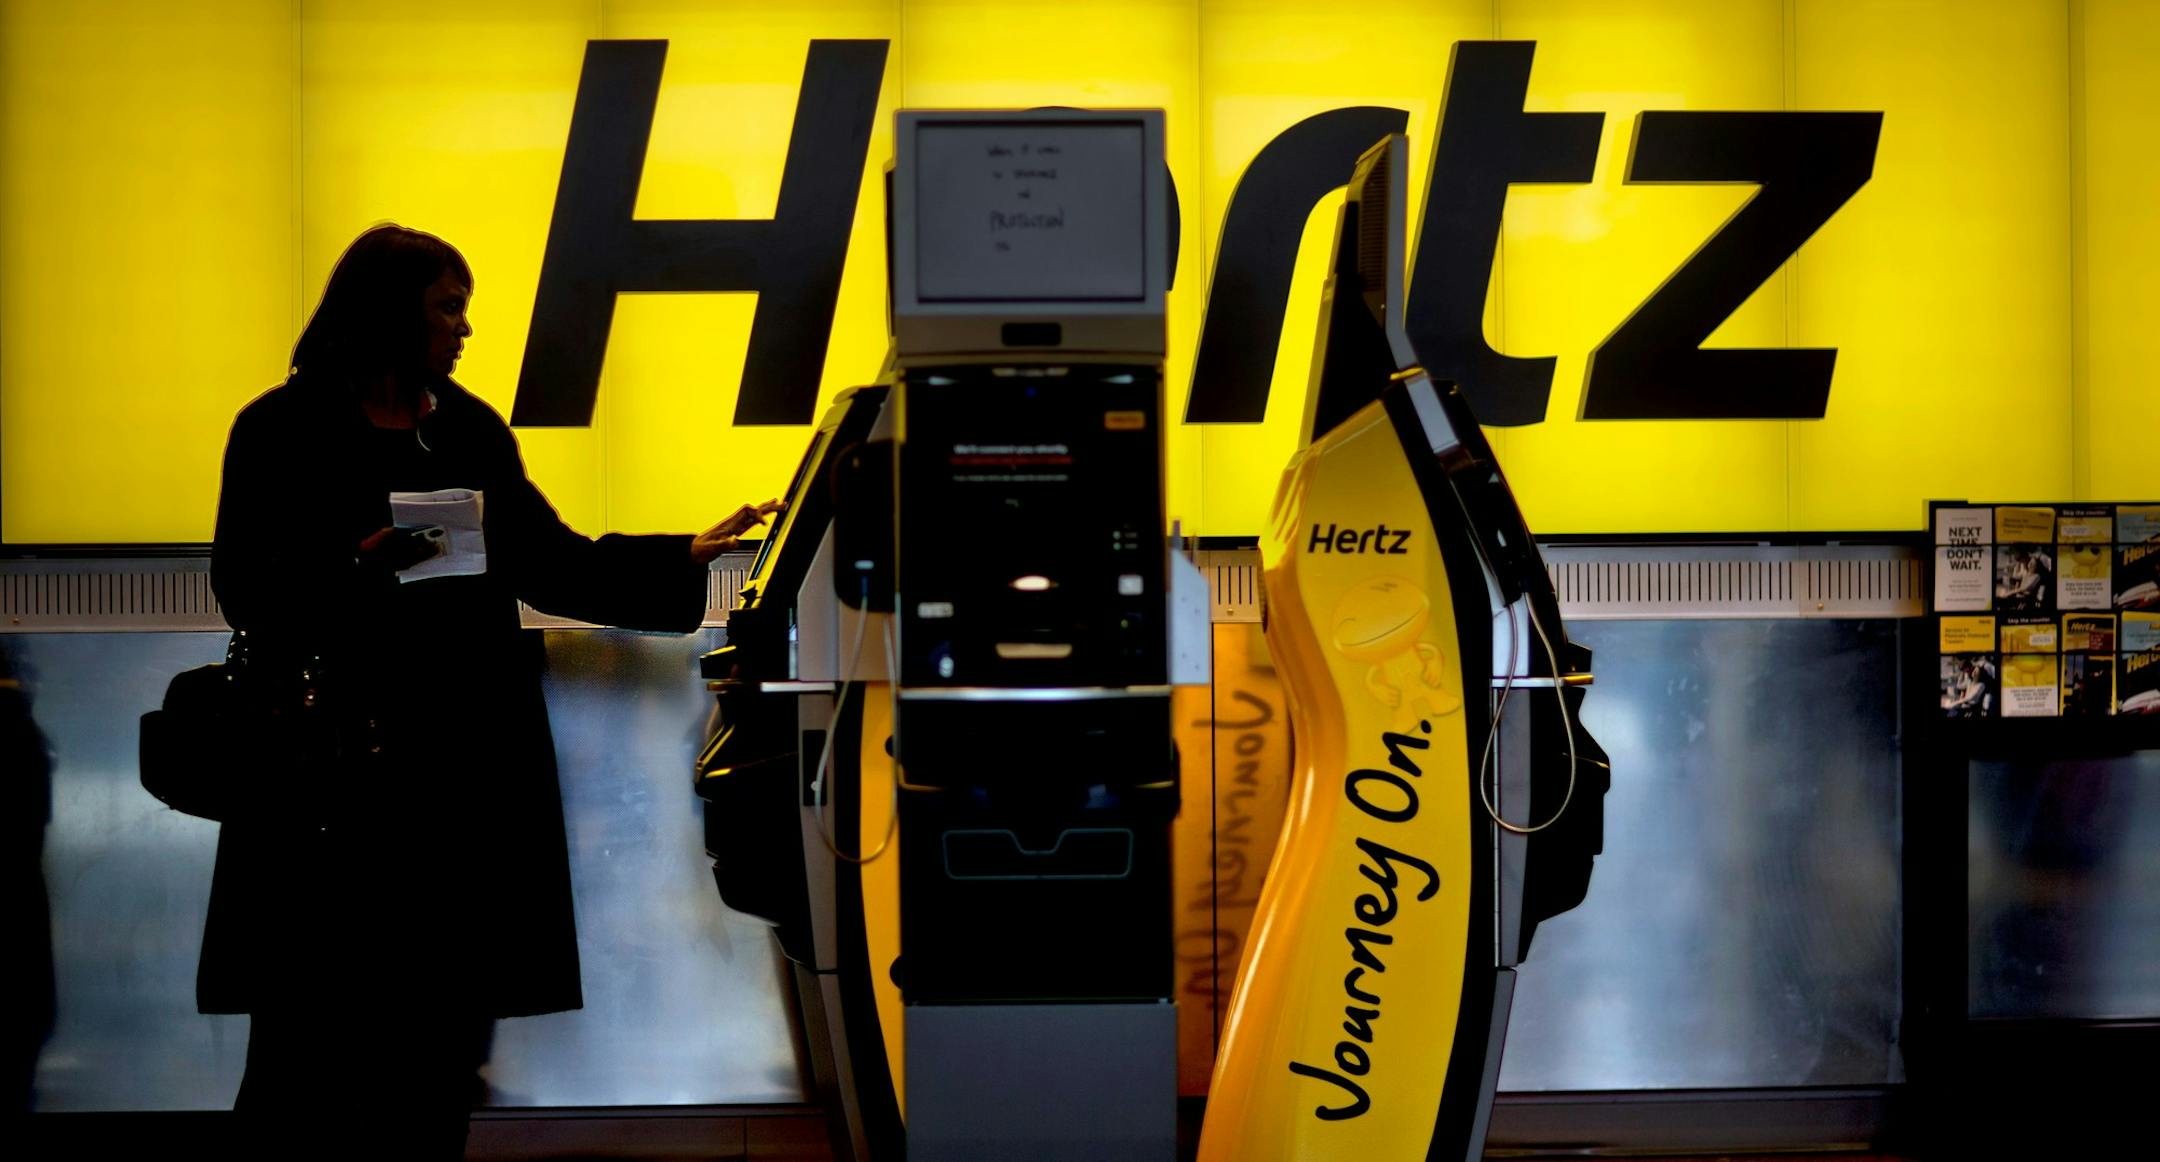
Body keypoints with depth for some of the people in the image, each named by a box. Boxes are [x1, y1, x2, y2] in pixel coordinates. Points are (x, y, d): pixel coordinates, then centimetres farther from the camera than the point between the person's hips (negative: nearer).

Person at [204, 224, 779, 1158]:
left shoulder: (473, 432, 12)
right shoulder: (281, 431, -1)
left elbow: (552, 566, 12)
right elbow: (243, 589, -5)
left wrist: (687, 558, 5)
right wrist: (357, 565, -19)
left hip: (464, 758, 5)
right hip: (332, 766, -4)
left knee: (445, 1019, 6)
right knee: (319, 1016, -2)